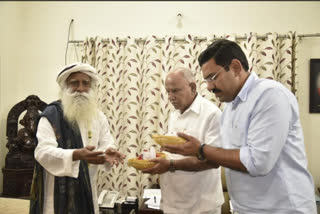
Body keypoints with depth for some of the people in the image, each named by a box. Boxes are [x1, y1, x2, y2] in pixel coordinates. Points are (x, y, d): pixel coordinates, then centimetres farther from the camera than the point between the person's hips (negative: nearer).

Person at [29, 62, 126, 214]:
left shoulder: (98, 116, 7)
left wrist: (108, 153, -22)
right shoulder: (52, 114, -11)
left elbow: (106, 144, 2)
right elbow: (43, 151, -20)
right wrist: (77, 155, -36)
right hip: (58, 191, -5)